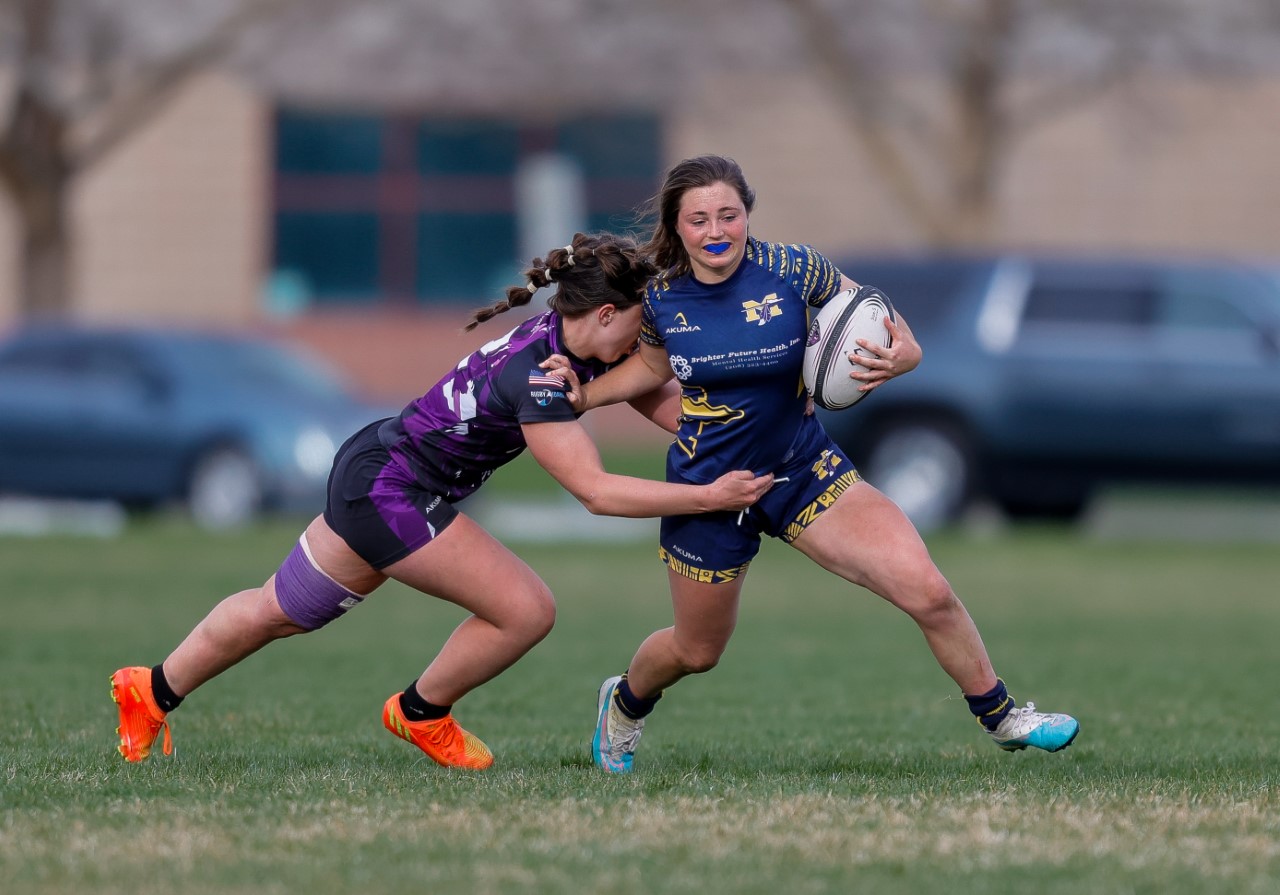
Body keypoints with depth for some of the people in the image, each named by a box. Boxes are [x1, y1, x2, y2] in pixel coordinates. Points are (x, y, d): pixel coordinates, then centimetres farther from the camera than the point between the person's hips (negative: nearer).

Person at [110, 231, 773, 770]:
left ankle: (152, 692, 34)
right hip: (388, 492, -10)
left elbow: (662, 402, 3)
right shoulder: (537, 375, -29)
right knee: (526, 611, -10)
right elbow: (595, 491, -31)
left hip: (372, 469, 10)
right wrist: (708, 497, -31)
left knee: (279, 610, 21)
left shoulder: (576, 342, -2)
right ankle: (421, 714, 13)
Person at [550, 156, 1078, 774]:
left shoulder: (793, 271, -16)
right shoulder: (661, 297, -10)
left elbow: (903, 345, -8)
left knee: (927, 591, -16)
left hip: (805, 471, 0)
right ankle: (624, 703, 51)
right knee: (696, 651, 15)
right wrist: (584, 395, 0)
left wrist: (893, 359, -31)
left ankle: (1001, 716, 5)